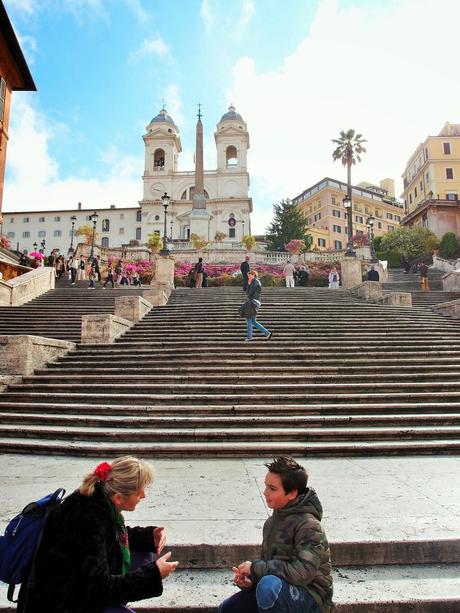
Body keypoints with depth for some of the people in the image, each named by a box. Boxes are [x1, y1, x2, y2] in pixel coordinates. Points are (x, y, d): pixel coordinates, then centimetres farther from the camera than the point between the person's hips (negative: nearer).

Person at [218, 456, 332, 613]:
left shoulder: (309, 526, -21)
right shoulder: (272, 522, 7)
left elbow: (302, 573, -32)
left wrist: (255, 567, -24)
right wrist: (250, 580, -9)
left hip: (310, 599, -8)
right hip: (278, 592, 8)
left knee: (270, 584, -36)